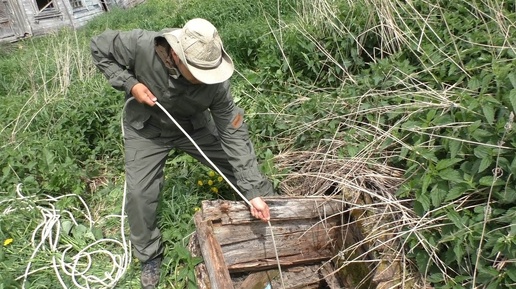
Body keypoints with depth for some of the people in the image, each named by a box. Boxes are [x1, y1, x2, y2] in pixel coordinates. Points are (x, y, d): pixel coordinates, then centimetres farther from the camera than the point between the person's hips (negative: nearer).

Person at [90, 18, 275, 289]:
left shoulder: (214, 81, -32)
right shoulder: (141, 45, -35)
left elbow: (233, 133, -27)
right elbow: (99, 47, -14)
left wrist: (254, 192, -30)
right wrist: (130, 84, -29)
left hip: (193, 126, 1)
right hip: (145, 129, 0)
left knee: (242, 164, -1)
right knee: (139, 193, -6)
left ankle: (274, 215, 28)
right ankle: (150, 256, 21)